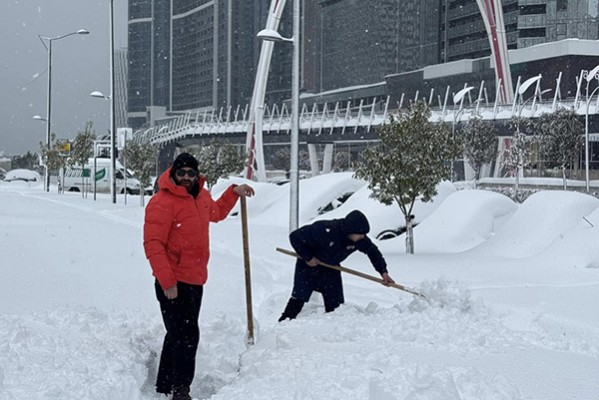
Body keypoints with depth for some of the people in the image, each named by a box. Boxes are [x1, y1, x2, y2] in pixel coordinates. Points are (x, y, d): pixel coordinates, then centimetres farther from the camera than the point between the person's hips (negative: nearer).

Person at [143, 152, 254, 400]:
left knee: (179, 335, 16)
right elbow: (153, 245, -20)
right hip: (173, 284, -8)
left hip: (195, 280, 9)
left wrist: (234, 193, 22)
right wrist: (167, 282, -24)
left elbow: (216, 213, 34)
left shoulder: (202, 197, 9)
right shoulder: (162, 203, -16)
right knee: (186, 336, -10)